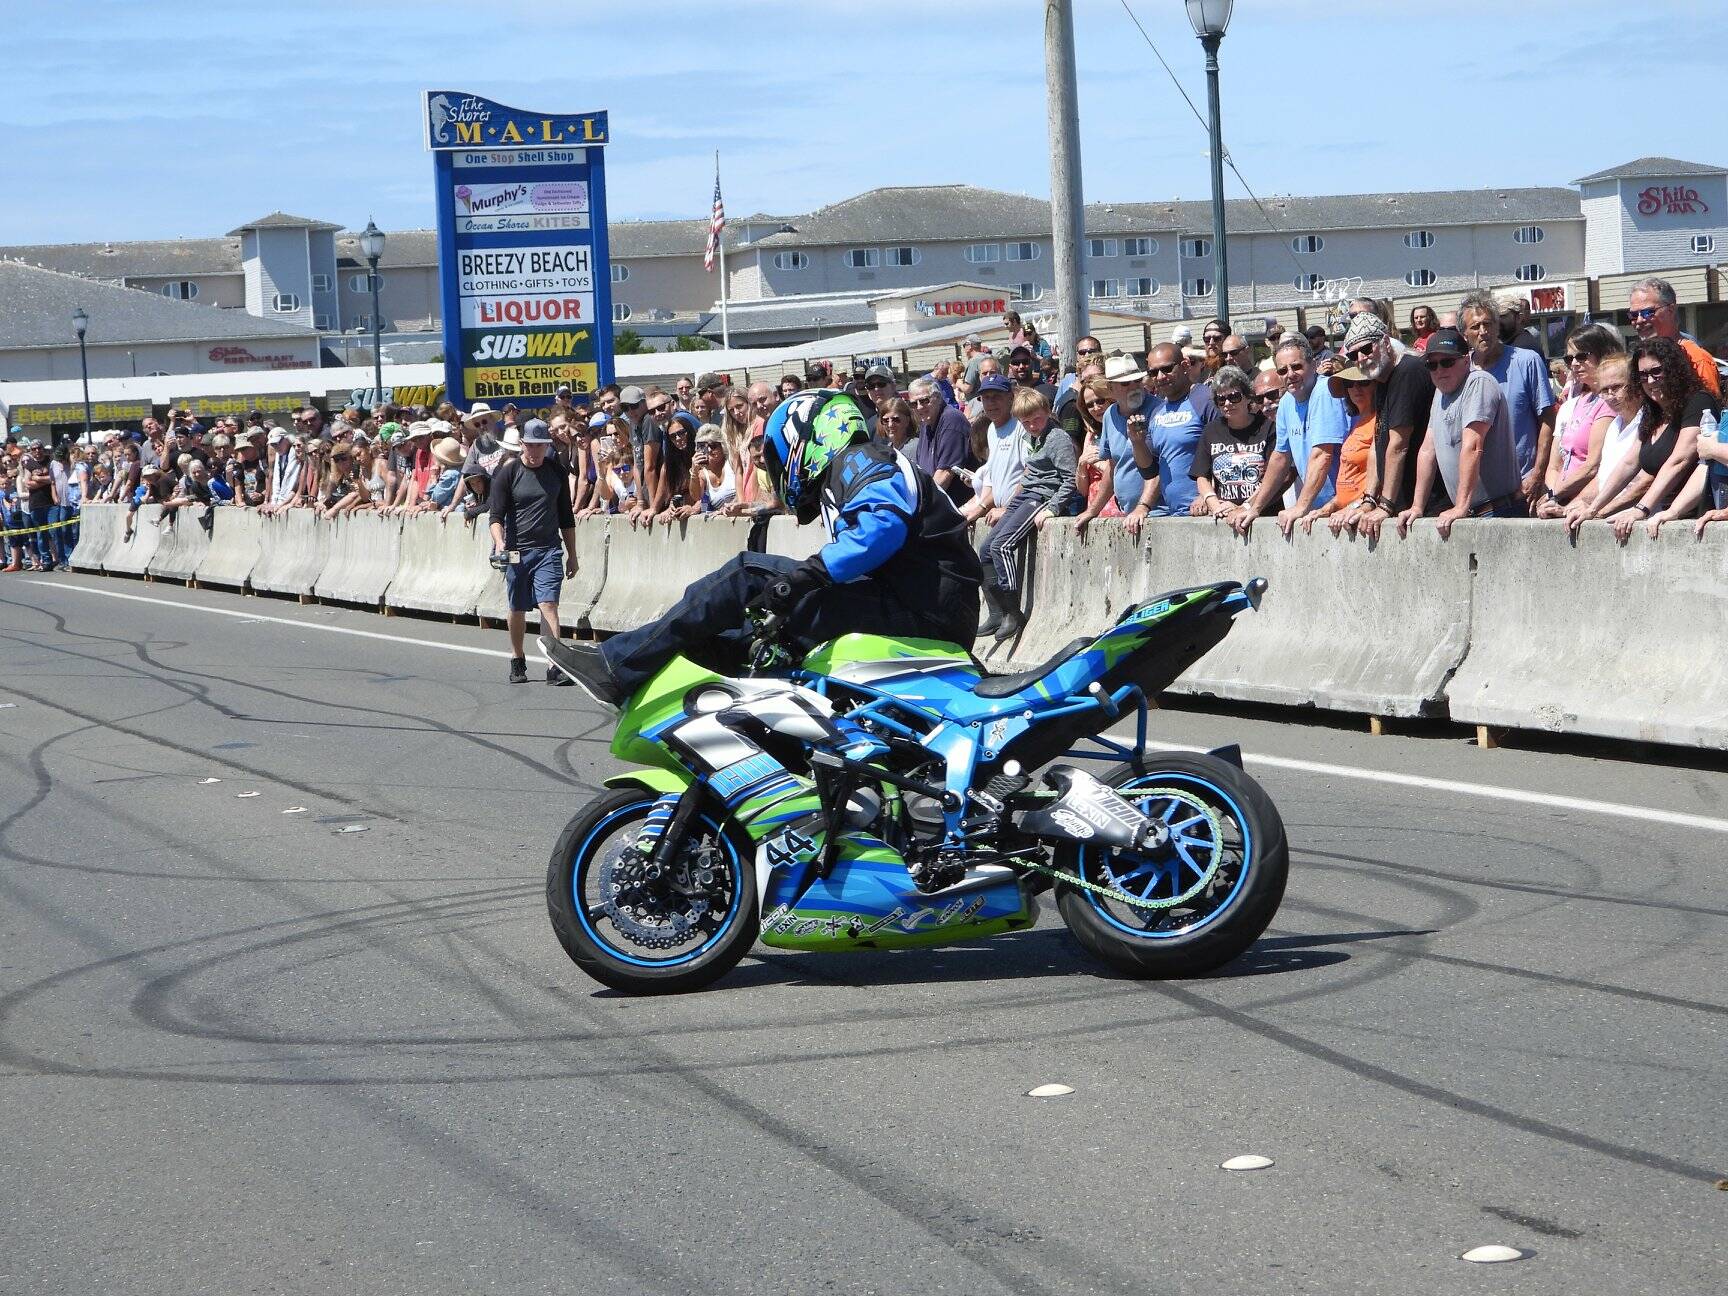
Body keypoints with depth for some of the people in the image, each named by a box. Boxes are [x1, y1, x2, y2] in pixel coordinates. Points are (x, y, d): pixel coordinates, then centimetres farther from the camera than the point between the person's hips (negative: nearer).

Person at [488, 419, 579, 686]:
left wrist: (572, 554, 16)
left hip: (549, 549, 1)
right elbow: (496, 514, -7)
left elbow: (566, 516, 16)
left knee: (548, 604, -13)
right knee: (517, 609, 9)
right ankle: (517, 662, 29)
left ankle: (555, 667, -20)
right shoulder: (508, 471, -1)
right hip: (517, 551, -1)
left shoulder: (556, 471, 8)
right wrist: (499, 543, -24)